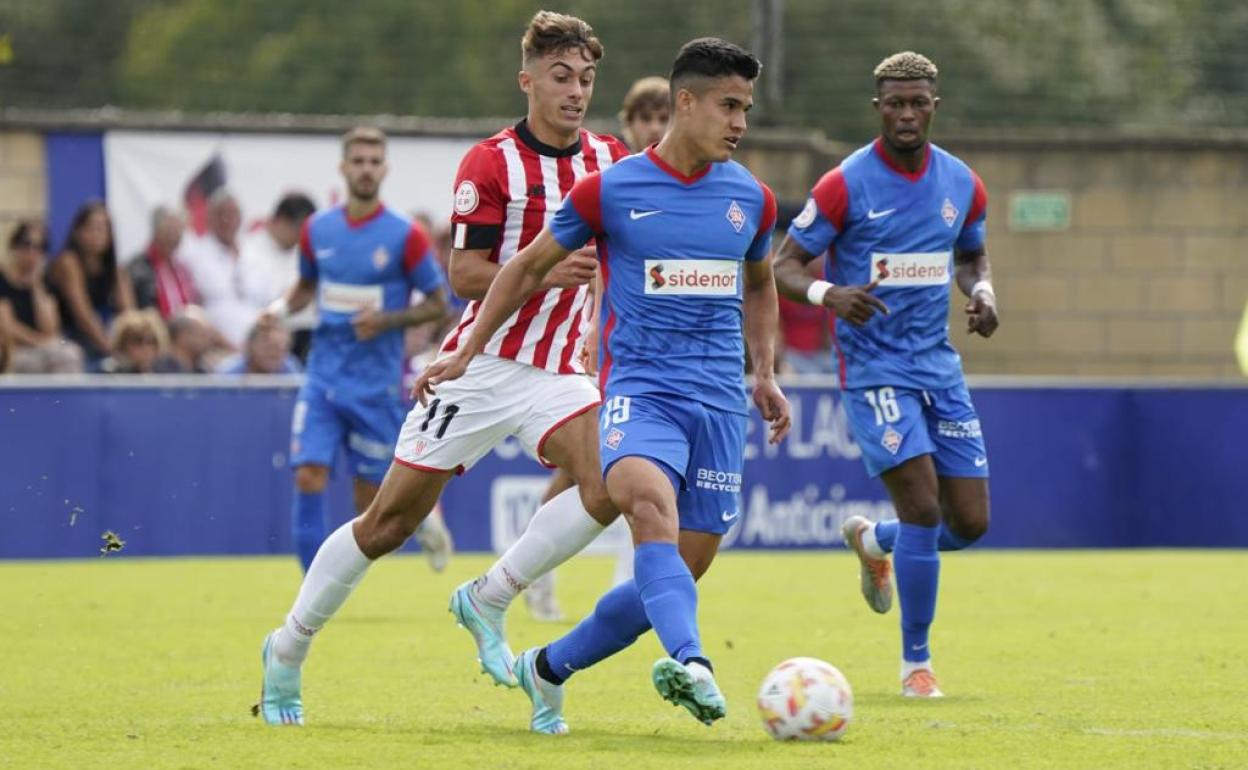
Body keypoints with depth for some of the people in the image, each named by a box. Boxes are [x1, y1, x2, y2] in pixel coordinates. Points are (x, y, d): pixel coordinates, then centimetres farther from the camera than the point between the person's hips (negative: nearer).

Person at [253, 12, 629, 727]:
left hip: (557, 370, 4)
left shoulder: (610, 161, 3)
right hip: (481, 365, -4)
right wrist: (545, 272, -28)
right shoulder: (491, 164, -11)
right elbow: (465, 274, -14)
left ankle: (488, 600, -5)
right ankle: (289, 649, 19)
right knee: (389, 523, 0)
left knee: (609, 484, -23)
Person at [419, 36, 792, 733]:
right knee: (648, 502, -35)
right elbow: (529, 267, 12)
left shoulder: (751, 199, 9)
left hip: (721, 400, 4)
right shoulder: (610, 190, -1)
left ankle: (549, 668, 20)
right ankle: (692, 663, -53)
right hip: (639, 383, -4)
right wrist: (466, 354, 11)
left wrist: (766, 375, 18)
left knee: (680, 571, 0)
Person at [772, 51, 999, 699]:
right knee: (923, 507, -17)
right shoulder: (845, 185, -10)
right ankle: (915, 662, -1)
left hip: (939, 366, 5)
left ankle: (871, 540, 35)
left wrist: (982, 293, -1)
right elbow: (784, 266, -6)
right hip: (873, 369, -5)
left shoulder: (962, 185, 5)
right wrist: (828, 293, -27)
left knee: (970, 522, 2)